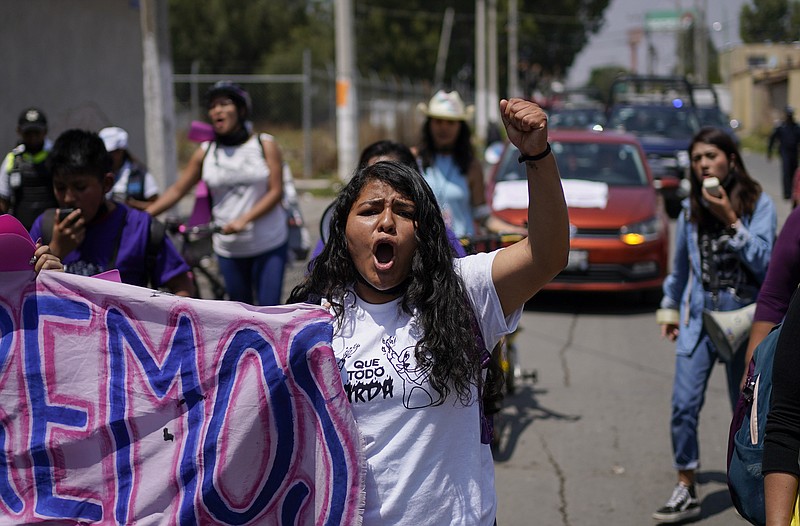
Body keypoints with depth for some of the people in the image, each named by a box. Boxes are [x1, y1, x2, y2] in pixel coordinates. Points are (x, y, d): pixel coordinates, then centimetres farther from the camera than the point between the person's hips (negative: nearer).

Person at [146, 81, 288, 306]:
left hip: (269, 245, -2)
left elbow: (276, 191, -8)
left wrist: (244, 219, -21)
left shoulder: (265, 145, -2)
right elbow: (177, 190, 6)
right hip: (229, 248, 2)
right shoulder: (205, 152, 3)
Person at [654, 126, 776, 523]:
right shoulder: (691, 208, 6)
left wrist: (730, 220, -19)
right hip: (699, 316, 3)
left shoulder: (758, 204, -5)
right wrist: (669, 308, 23)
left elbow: (763, 261, -14)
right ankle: (686, 491, 2)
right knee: (683, 405, -7)